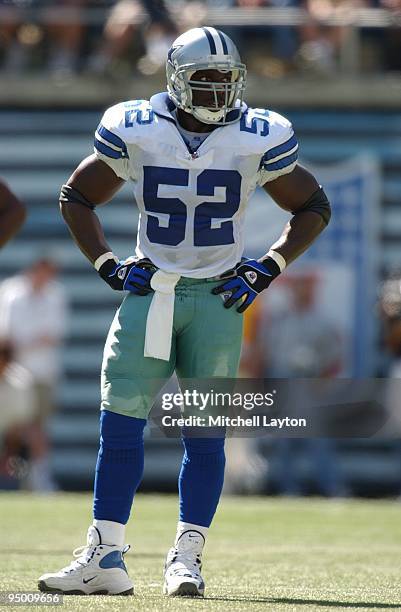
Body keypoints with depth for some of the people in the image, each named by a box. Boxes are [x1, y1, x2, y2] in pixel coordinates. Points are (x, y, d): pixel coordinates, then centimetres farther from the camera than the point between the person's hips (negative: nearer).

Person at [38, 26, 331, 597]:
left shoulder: (258, 139, -3)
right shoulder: (135, 132, -2)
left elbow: (313, 208, 9)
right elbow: (76, 197, 10)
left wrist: (265, 269, -1)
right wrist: (108, 265, 0)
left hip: (218, 296, 0)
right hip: (149, 291, 1)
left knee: (205, 433, -2)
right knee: (120, 420, -6)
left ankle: (186, 558, 4)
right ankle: (105, 557, 0)